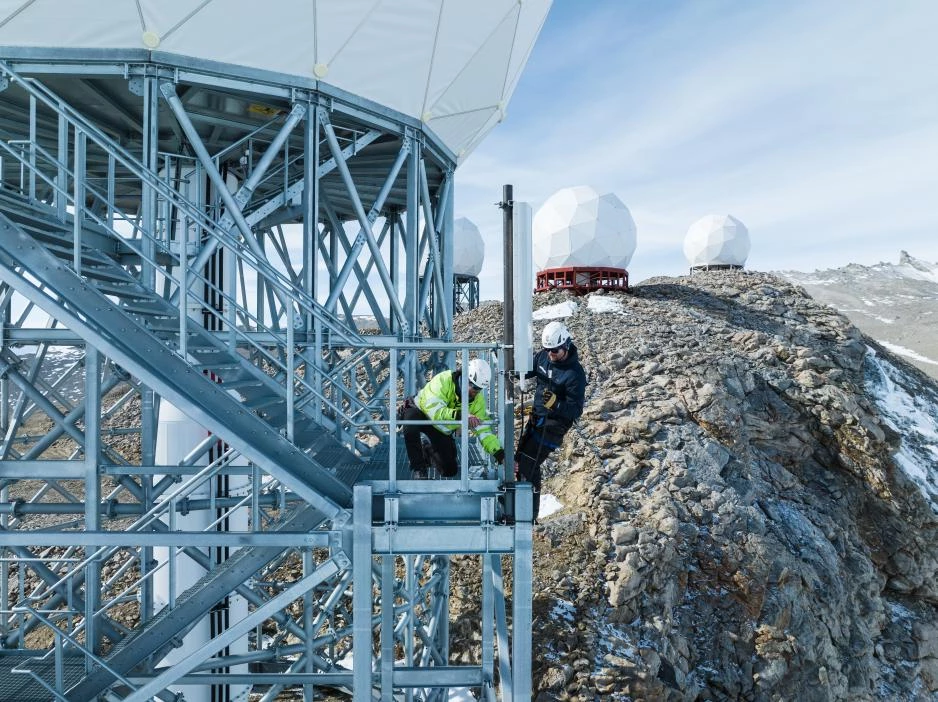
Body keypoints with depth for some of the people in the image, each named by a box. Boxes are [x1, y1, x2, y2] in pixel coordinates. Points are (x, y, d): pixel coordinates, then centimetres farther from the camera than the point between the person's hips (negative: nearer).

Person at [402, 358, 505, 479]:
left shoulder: (478, 399, -15)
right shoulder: (443, 381, -33)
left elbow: (483, 430, -14)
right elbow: (433, 410, -46)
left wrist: (499, 452, -26)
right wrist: (460, 415, -60)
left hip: (443, 429, 5)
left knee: (450, 471, 1)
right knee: (411, 425, -41)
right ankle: (419, 468, -21)